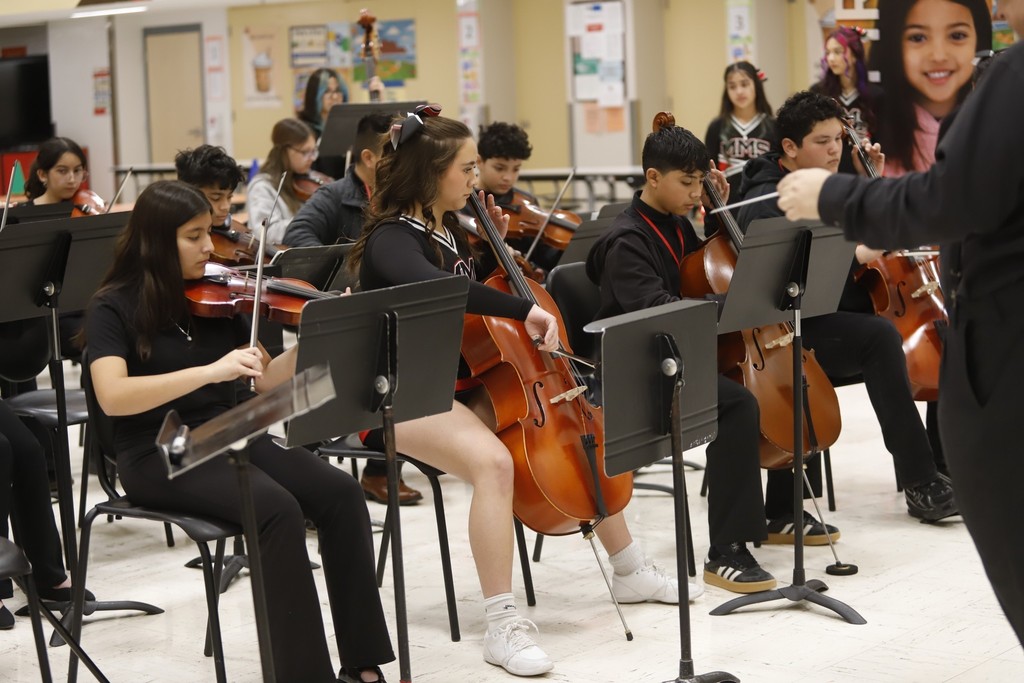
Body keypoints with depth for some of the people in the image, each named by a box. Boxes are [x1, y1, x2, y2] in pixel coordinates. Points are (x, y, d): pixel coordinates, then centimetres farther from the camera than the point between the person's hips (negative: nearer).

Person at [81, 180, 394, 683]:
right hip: (159, 454, -6)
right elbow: (112, 396, -24)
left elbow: (266, 380, 8)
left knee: (340, 492, -18)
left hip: (227, 437, 6)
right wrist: (209, 371, -31)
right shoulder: (113, 307, -7)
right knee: (278, 508, -31)